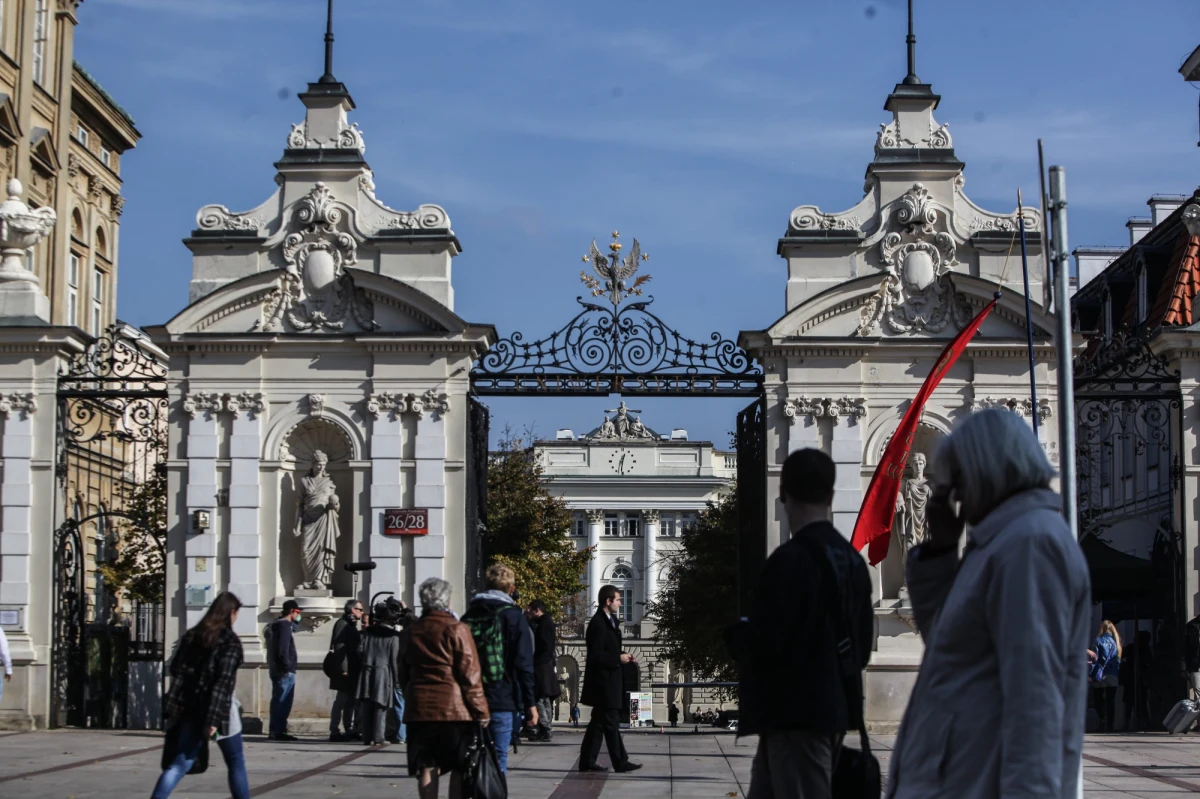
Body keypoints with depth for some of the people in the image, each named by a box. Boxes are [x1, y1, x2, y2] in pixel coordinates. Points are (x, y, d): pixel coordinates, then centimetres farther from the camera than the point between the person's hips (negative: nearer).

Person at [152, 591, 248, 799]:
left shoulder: (191, 636, 6)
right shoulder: (230, 641, -11)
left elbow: (175, 670, 6)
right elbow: (224, 681, -18)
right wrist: (214, 719, -22)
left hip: (190, 710, 5)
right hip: (218, 710, -5)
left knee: (180, 763, 5)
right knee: (236, 763, 12)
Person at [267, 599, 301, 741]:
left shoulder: (281, 624, 17)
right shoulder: (284, 625, -13)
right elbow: (283, 649, -21)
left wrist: (295, 622, 20)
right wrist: (287, 667, -21)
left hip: (278, 670, 10)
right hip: (284, 671, -10)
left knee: (279, 702, 11)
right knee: (282, 702, -9)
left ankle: (277, 731, 13)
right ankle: (277, 731, -9)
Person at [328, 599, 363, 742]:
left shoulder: (351, 625, 20)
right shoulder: (342, 624, -10)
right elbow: (339, 647, -18)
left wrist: (357, 668, 15)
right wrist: (343, 668, -23)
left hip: (352, 670, 9)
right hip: (346, 670, -9)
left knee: (351, 700, 10)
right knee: (342, 700, -8)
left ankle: (349, 730, 14)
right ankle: (334, 731, -6)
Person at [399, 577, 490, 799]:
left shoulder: (408, 633, 9)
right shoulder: (456, 630, -9)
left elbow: (404, 676, 16)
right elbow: (470, 675, -10)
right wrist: (481, 712, -5)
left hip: (419, 709, 5)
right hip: (455, 709, -5)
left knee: (427, 768, 6)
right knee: (460, 769, 1)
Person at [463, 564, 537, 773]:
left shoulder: (469, 616, 10)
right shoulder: (513, 616, -4)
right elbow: (524, 663, -8)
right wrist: (530, 702, -5)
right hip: (503, 700, -4)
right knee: (499, 758, -2)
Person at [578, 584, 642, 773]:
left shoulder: (608, 621, 13)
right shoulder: (598, 624, -17)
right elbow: (596, 655, -22)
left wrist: (622, 656, 7)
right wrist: (618, 659, -17)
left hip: (607, 681, 10)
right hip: (603, 681, -10)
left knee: (599, 722, 12)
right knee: (611, 722, -4)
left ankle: (587, 761, 16)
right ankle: (620, 762, 0)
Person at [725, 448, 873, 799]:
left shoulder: (791, 559, -16)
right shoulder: (851, 559, 10)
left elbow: (762, 642, -20)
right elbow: (863, 643, 15)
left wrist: (735, 634, 0)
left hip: (794, 714, -9)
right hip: (833, 709, 9)